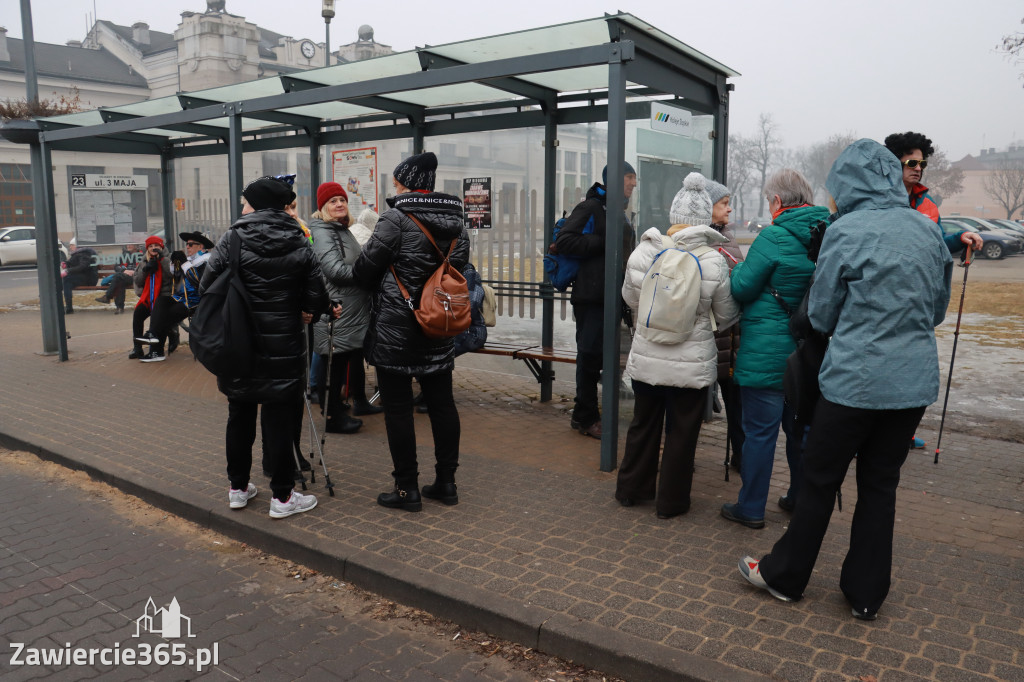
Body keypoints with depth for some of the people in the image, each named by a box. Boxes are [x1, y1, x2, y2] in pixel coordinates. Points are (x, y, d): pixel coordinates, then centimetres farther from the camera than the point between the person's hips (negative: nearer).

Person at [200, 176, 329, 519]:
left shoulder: (233, 240, -5)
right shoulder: (300, 245, -2)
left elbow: (206, 289, -7)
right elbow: (317, 300, -5)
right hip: (283, 346, -1)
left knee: (240, 416, 15)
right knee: (279, 419, 4)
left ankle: (238, 488, 28)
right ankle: (282, 496, 11)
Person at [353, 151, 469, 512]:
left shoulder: (396, 218, -13)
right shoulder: (455, 222, 7)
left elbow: (365, 268, -9)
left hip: (395, 327, -6)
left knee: (397, 406, 2)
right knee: (442, 401, 12)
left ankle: (407, 488, 9)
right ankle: (446, 482, 21)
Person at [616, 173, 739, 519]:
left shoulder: (643, 252, -10)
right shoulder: (714, 261, -15)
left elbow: (630, 299, 6)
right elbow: (727, 315, -3)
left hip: (646, 358, 3)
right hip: (692, 364, -2)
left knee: (644, 425, 20)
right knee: (681, 433, 13)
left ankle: (631, 489, 34)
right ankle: (671, 501, 25)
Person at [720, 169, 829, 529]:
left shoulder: (774, 237, -16)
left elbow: (742, 289, -11)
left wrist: (739, 267, 8)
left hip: (766, 354, -7)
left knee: (760, 431, 2)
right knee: (799, 428, 19)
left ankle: (750, 508, 13)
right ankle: (801, 500, 33)